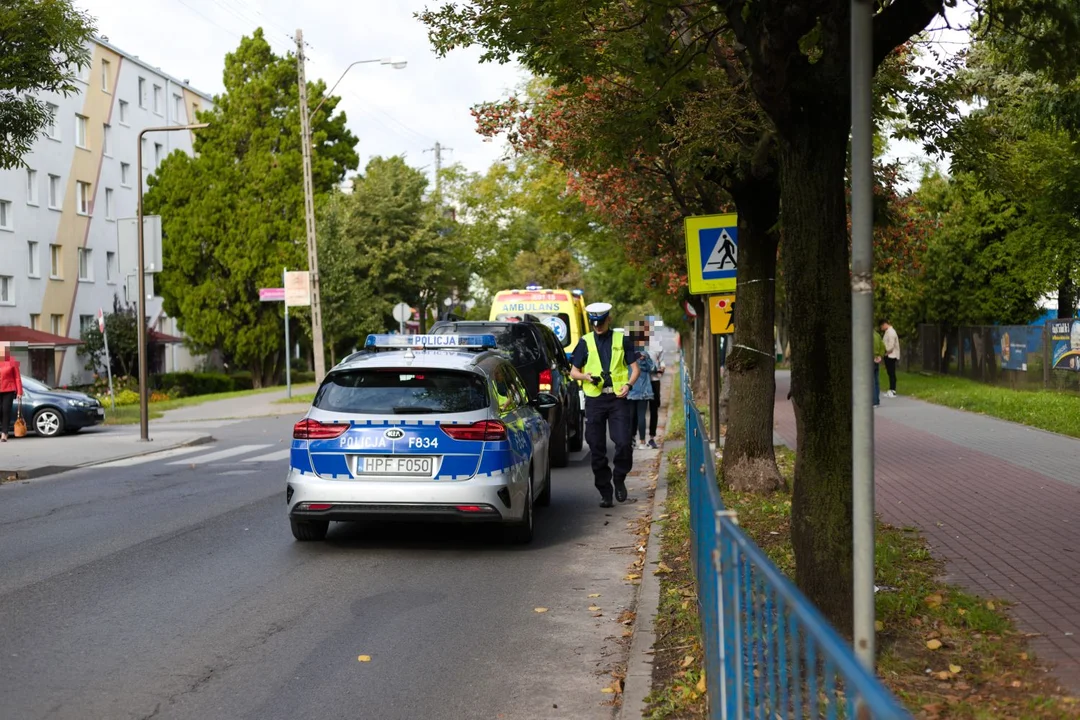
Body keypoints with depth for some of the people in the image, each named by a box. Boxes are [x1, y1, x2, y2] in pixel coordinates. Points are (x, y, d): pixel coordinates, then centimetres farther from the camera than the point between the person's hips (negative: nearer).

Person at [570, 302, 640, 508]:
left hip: (618, 398, -1)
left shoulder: (621, 340, 8)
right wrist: (586, 376, -10)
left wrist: (628, 384, -9)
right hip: (594, 400, 1)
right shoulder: (585, 342, 9)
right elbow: (573, 371, 11)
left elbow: (634, 368, 11)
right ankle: (605, 492, 11)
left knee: (623, 443, -13)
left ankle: (619, 479, 13)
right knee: (597, 449, 2)